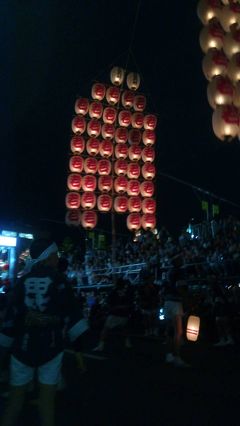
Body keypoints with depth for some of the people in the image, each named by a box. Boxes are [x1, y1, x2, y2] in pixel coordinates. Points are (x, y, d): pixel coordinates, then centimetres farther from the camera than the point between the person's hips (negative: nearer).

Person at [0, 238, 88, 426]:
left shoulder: (24, 280, 2)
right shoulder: (57, 279, -4)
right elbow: (70, 311, -8)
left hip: (23, 346, 2)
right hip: (50, 347, -2)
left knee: (16, 397, 13)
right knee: (48, 397, 8)